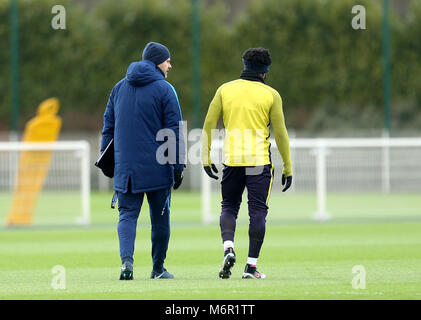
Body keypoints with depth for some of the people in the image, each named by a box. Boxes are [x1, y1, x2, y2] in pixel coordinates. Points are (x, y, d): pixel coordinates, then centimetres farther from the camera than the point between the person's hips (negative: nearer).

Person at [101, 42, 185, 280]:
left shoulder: (120, 88, 10)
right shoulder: (164, 90, -6)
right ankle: (158, 268, 17)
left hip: (126, 167, 3)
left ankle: (126, 259, -21)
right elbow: (175, 131, -8)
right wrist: (178, 166, -5)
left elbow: (109, 126, 13)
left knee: (128, 215, 2)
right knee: (160, 216, 10)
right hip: (158, 168, -3)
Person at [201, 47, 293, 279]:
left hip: (231, 160, 2)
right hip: (259, 161, -2)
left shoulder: (225, 90, 6)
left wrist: (206, 158, 9)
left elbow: (209, 124, 3)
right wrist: (288, 168, 6)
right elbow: (280, 132, 0)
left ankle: (228, 248, -12)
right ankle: (251, 265, -2)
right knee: (258, 212, 2)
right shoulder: (270, 95, 1)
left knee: (229, 207, 13)